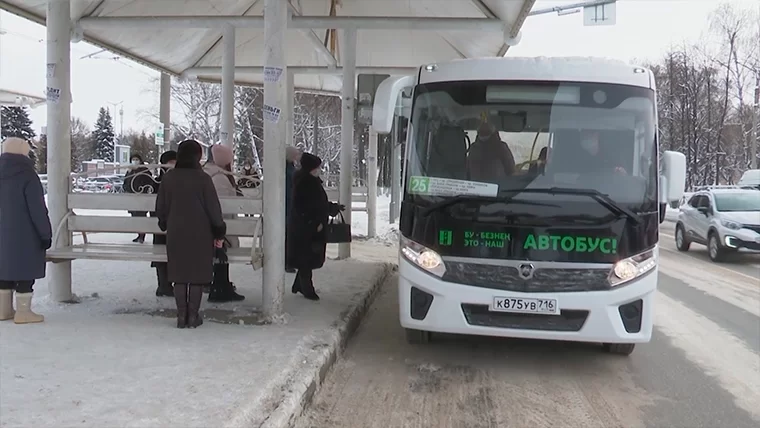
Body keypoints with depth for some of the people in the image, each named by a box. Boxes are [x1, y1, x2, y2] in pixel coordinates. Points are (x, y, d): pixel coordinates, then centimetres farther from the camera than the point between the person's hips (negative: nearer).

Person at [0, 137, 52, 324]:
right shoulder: (27, 175, -14)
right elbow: (37, 209, -17)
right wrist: (46, 234, -12)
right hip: (25, 235, -7)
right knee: (25, 271, -1)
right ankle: (23, 312, 1)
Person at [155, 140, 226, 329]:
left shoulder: (168, 178, -1)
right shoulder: (203, 178, -11)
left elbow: (161, 207, 8)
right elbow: (213, 208, -8)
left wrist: (165, 225, 25)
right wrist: (219, 233, 1)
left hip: (176, 234, 3)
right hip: (200, 235, -3)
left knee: (179, 275, 9)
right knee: (197, 275, 6)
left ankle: (181, 316, 11)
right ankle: (193, 316, 9)